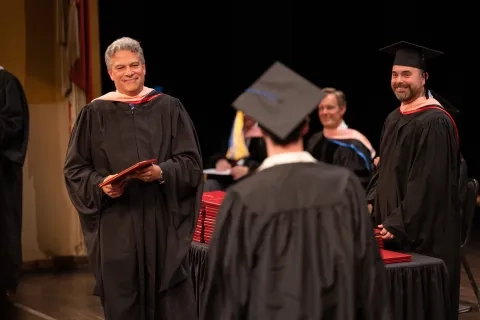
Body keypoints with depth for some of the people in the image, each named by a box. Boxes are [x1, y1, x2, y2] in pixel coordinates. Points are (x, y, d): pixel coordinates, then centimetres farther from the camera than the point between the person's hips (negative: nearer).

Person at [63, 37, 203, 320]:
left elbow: (191, 161, 1)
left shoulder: (169, 108, 4)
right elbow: (75, 169, 4)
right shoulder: (95, 114, 3)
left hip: (163, 222, 0)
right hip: (116, 227, 0)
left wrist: (162, 173, -16)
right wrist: (100, 185, -14)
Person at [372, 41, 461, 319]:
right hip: (394, 228, 9)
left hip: (422, 232, -9)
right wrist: (381, 217, 10)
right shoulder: (394, 119, 13)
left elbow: (430, 182, -20)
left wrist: (399, 224, -20)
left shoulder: (434, 122, -15)